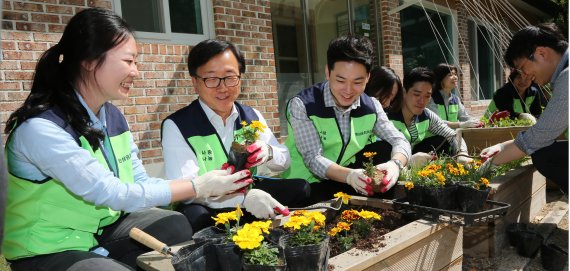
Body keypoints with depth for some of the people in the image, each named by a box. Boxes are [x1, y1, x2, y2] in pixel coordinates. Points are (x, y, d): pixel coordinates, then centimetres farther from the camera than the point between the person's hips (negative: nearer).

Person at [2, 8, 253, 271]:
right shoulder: (40, 128, -25)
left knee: (177, 227, -15)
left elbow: (141, 184, -2)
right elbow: (114, 194, -27)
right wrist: (199, 186, -23)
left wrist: (209, 186, -15)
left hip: (104, 229, 7)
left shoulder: (113, 116, -1)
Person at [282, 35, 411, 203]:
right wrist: (350, 175, -42)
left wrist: (395, 164, -32)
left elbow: (399, 141, -7)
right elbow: (313, 159, -23)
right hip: (306, 185, -4)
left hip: (352, 185, 5)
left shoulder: (371, 106, -2)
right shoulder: (302, 105, -18)